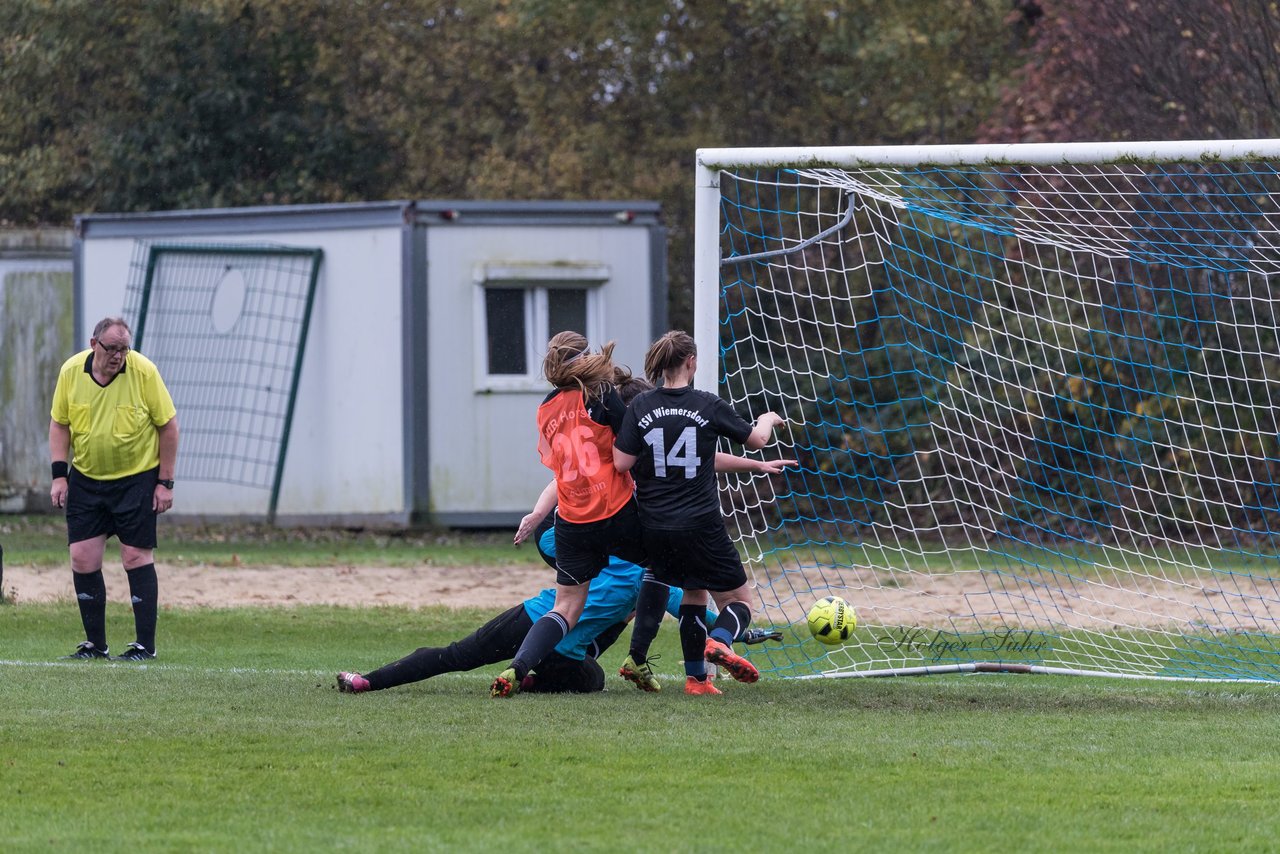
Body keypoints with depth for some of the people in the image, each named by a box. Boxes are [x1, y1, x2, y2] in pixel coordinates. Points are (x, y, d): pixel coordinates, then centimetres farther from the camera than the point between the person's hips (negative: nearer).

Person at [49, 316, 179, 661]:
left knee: (136, 556, -6)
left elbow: (168, 425, -7)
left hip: (137, 477, -3)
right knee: (83, 559, -1)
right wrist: (59, 474, -2)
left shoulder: (144, 371, -14)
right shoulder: (71, 371, -6)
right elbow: (59, 423, 6)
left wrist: (165, 482, -8)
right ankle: (95, 644, 9)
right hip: (85, 478, 3)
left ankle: (145, 644, 1)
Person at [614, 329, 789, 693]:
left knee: (693, 594, 24)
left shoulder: (641, 406, -2)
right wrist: (768, 420, 31)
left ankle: (696, 676, 18)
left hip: (655, 526, 4)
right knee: (738, 600, 8)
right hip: (701, 524, -4)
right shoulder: (709, 406, -6)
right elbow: (756, 439, 8)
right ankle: (719, 641, -24)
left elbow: (621, 463, -5)